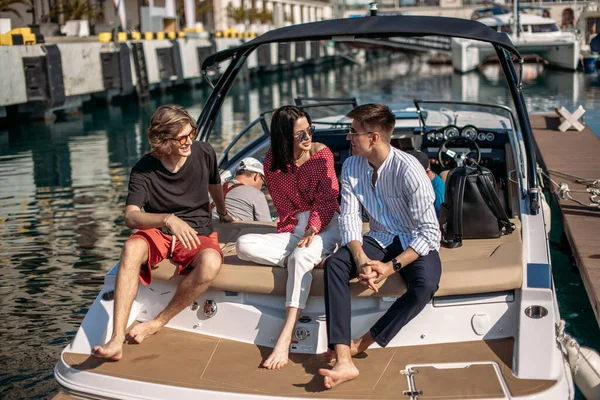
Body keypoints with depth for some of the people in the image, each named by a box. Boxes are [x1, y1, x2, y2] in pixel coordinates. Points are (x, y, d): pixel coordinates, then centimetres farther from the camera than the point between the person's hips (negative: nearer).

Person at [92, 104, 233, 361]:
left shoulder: (204, 153, -4)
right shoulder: (144, 170, -11)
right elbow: (130, 217, -22)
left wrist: (223, 212, 38)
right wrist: (169, 219, -40)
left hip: (198, 233, 1)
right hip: (158, 233, -1)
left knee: (211, 263, -37)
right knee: (132, 248, -37)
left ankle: (157, 323, -19)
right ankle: (117, 339, -41)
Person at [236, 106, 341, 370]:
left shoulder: (321, 153, -2)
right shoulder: (272, 162, 3)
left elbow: (327, 198, -7)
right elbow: (283, 205, 7)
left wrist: (313, 229, -22)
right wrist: (298, 234, -7)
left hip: (325, 225, -3)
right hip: (292, 230, 4)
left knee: (300, 257, -37)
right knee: (244, 245, -21)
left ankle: (285, 340, -44)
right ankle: (309, 258, -21)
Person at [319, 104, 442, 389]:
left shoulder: (408, 170, -24)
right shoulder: (351, 166, -7)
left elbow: (430, 232, -23)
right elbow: (349, 218, -7)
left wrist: (392, 266, -31)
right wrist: (361, 259, -25)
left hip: (415, 244, -4)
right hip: (378, 239, 4)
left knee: (424, 286, -35)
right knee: (333, 264, -23)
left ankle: (361, 344, -17)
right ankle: (343, 362, -34)